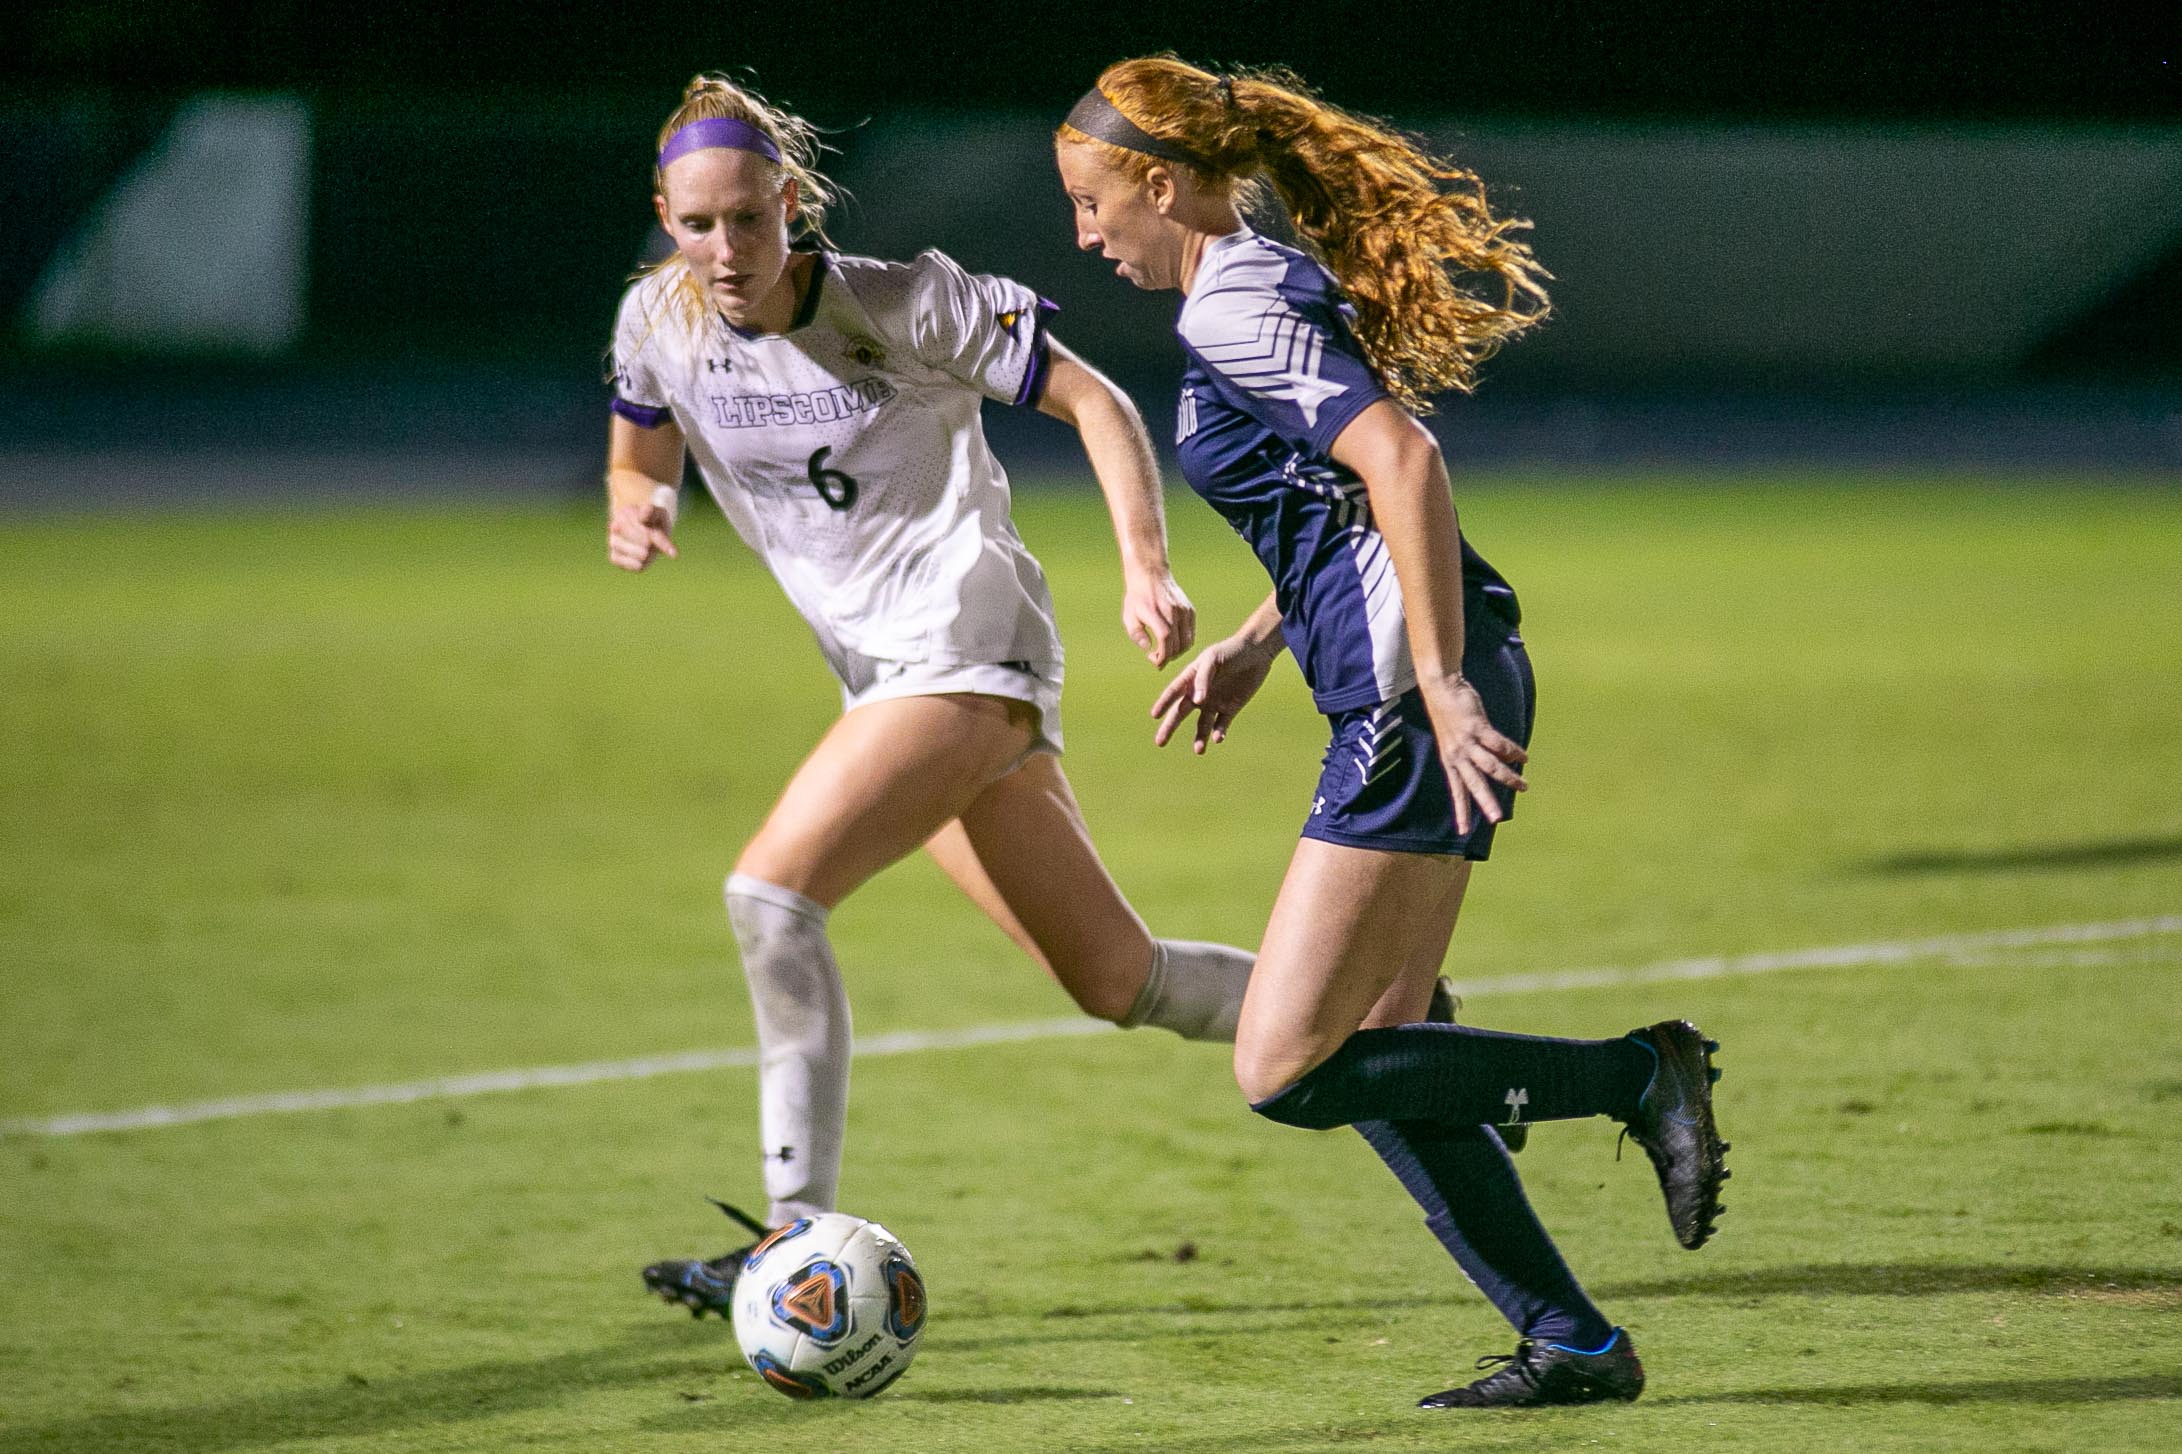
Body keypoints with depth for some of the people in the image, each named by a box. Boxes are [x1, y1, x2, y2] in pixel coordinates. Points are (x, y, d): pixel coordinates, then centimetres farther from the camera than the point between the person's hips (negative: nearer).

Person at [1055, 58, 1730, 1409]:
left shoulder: (1232, 311, -13)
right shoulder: (1274, 278, 18)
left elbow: (1401, 460, -25)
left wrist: (1438, 684, -27)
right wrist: (1256, 642, 26)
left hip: (1416, 697, -10)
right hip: (1419, 689, 10)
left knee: (1286, 1071, -9)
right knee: (1372, 1056, 13)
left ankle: (1638, 1073, -6)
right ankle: (1572, 1344, 12)